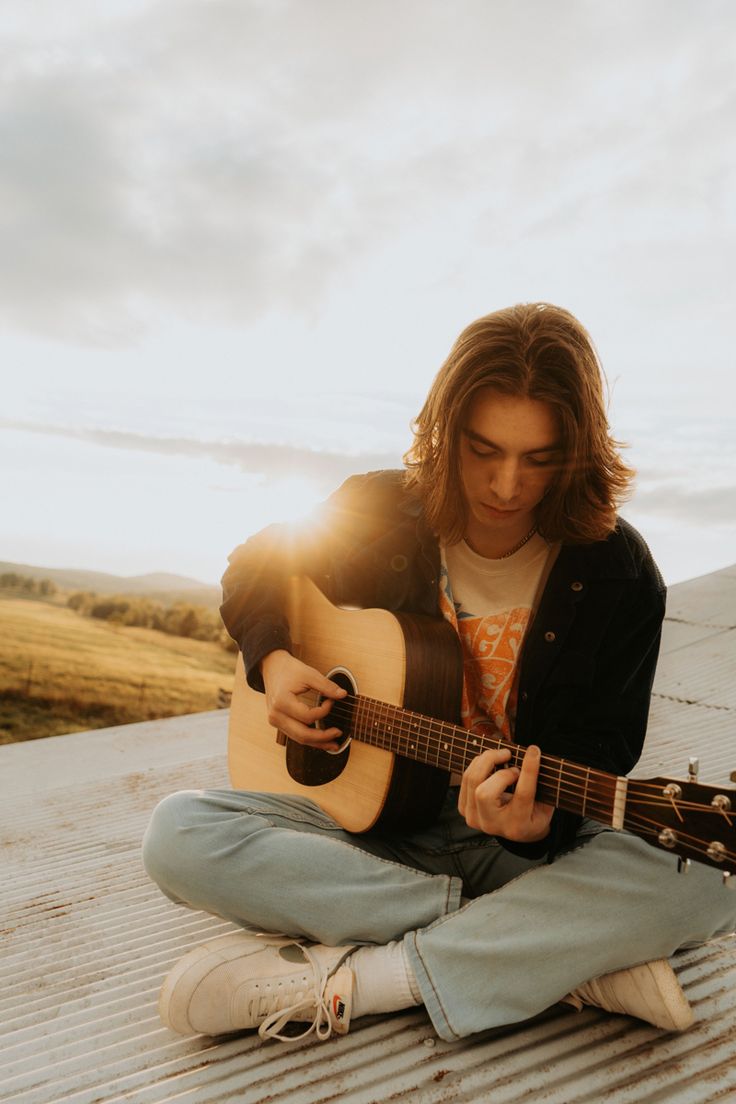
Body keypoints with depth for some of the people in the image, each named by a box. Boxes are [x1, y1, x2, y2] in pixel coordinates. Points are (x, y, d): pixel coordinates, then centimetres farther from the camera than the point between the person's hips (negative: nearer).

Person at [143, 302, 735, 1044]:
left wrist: (540, 822, -31)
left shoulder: (618, 575, -10)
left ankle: (330, 982, -25)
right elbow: (253, 571, 10)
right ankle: (557, 960, -22)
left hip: (531, 840, -1)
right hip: (374, 816, 2)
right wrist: (271, 659, -10)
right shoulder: (380, 515, -6)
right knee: (179, 835, -24)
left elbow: (599, 751, -9)